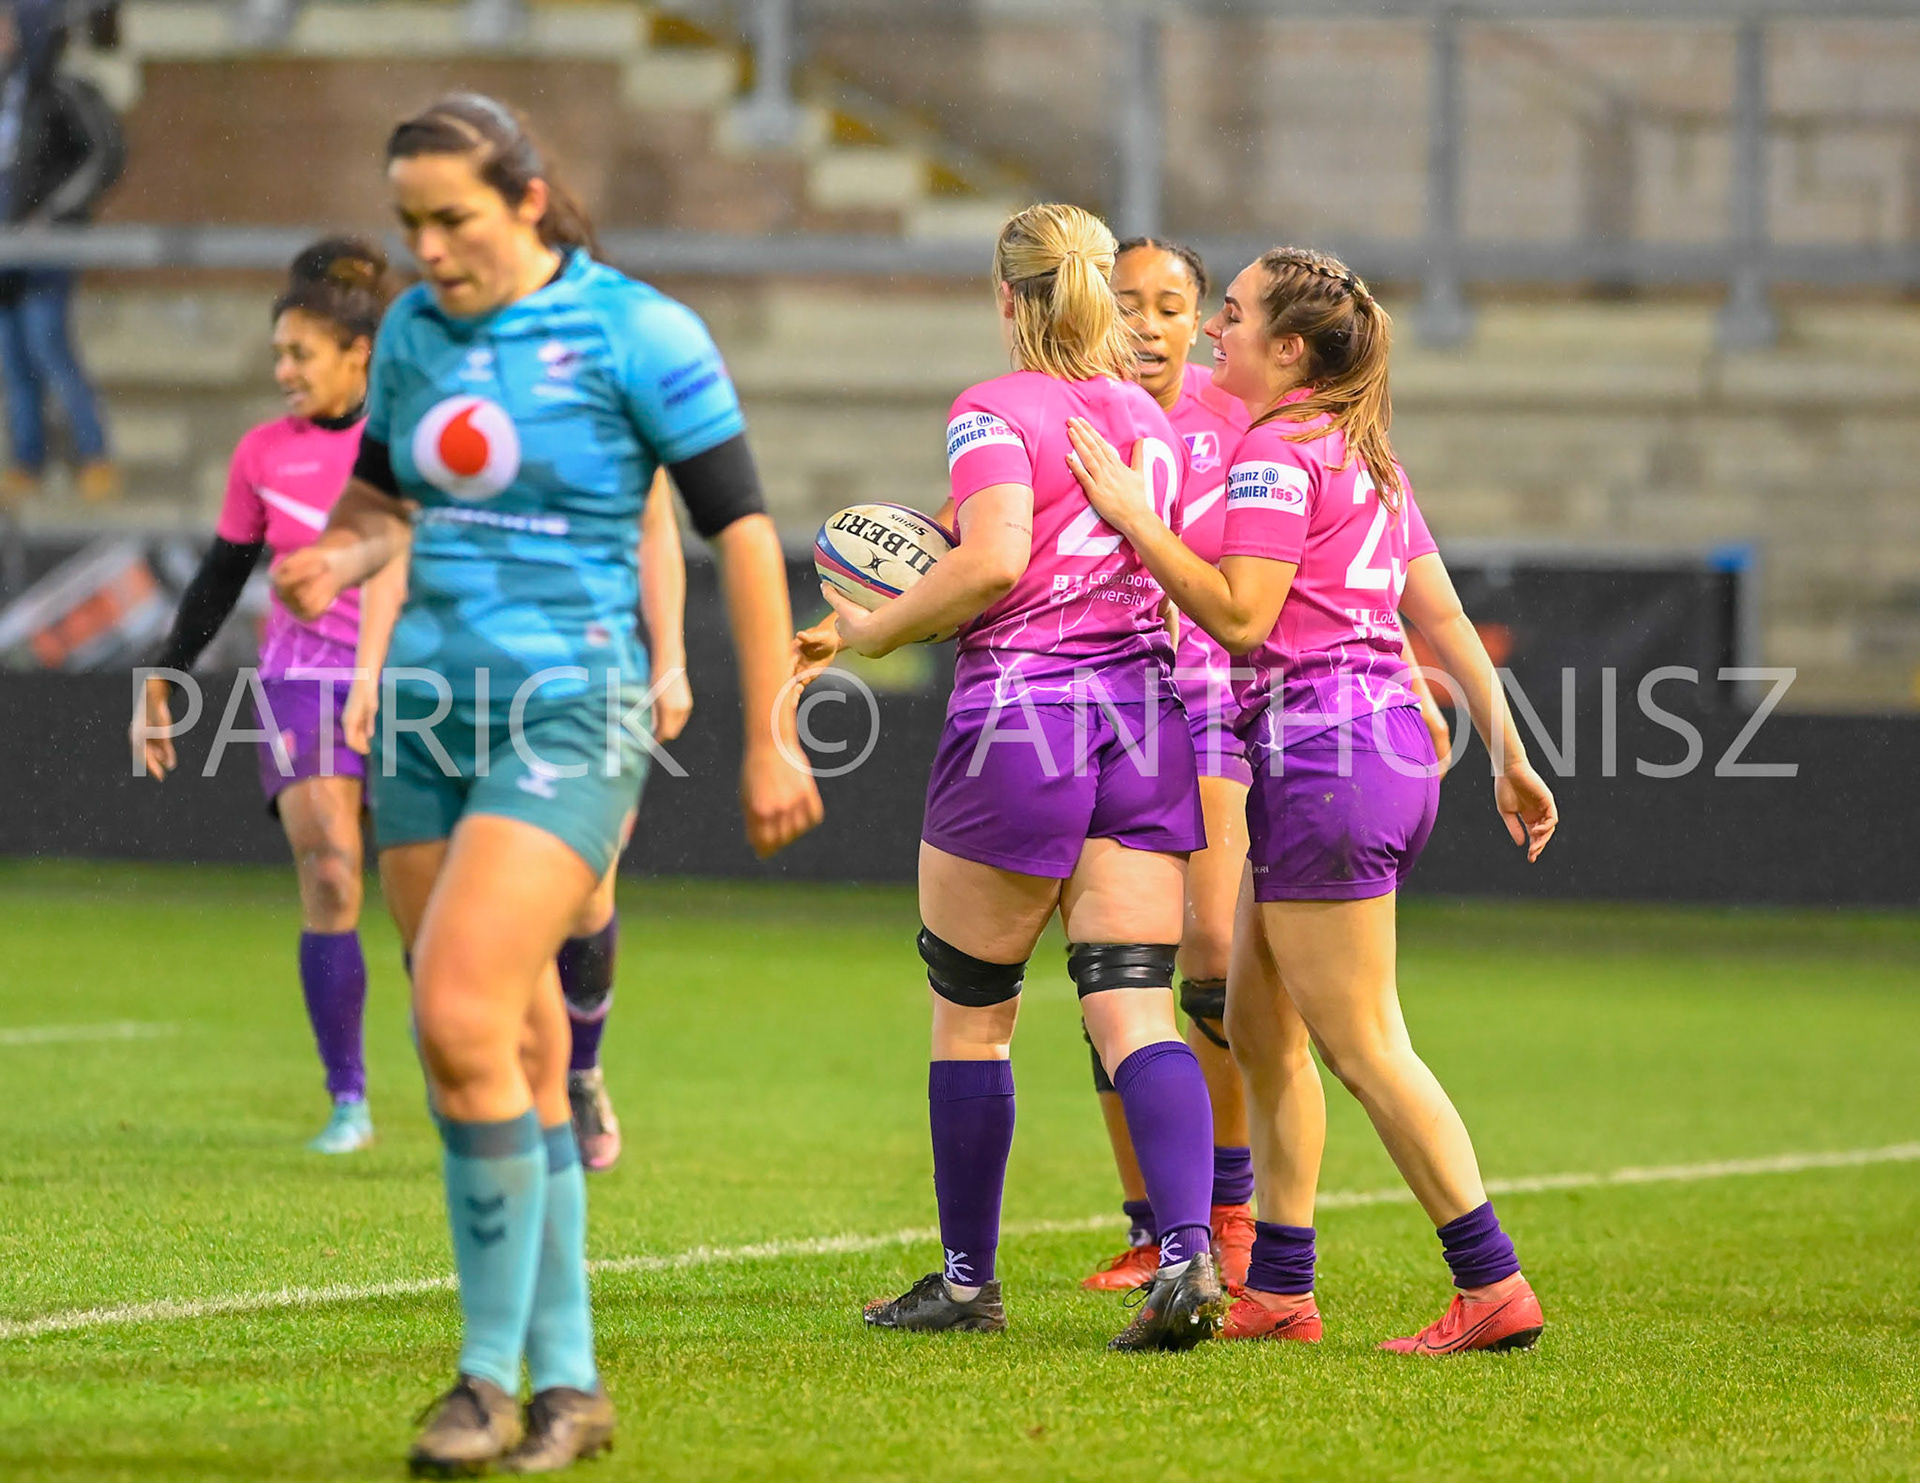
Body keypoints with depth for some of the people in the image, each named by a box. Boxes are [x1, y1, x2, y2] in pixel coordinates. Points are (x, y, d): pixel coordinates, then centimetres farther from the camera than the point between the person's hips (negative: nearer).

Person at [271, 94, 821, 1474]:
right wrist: (336, 559, -1)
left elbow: (741, 528, -6)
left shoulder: (636, 332, -9)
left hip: (570, 717, -6)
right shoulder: (414, 330, 8)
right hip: (428, 711, 6)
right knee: (515, 1058, 6)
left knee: (461, 1021, -19)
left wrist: (771, 737, -6)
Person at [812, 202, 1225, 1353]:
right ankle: (1188, 1255, -20)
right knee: (1134, 1008, -1)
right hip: (1143, 705, 5)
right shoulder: (1150, 417, 15)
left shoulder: (994, 411, -5)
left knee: (971, 1010, 9)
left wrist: (880, 629, -5)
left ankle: (968, 1279, 16)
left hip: (1018, 709, -5)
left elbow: (995, 562, -19)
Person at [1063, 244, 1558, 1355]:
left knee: (1362, 1045, -7)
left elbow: (1241, 616, -19)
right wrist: (1510, 755, 19)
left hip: (1321, 751, -10)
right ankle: (1281, 1291, 17)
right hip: (1390, 741, 10)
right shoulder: (1368, 457, 18)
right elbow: (1445, 616, 18)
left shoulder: (1278, 450, -10)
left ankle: (1494, 1286, -8)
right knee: (1258, 1025, 15)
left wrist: (1131, 513, -16)